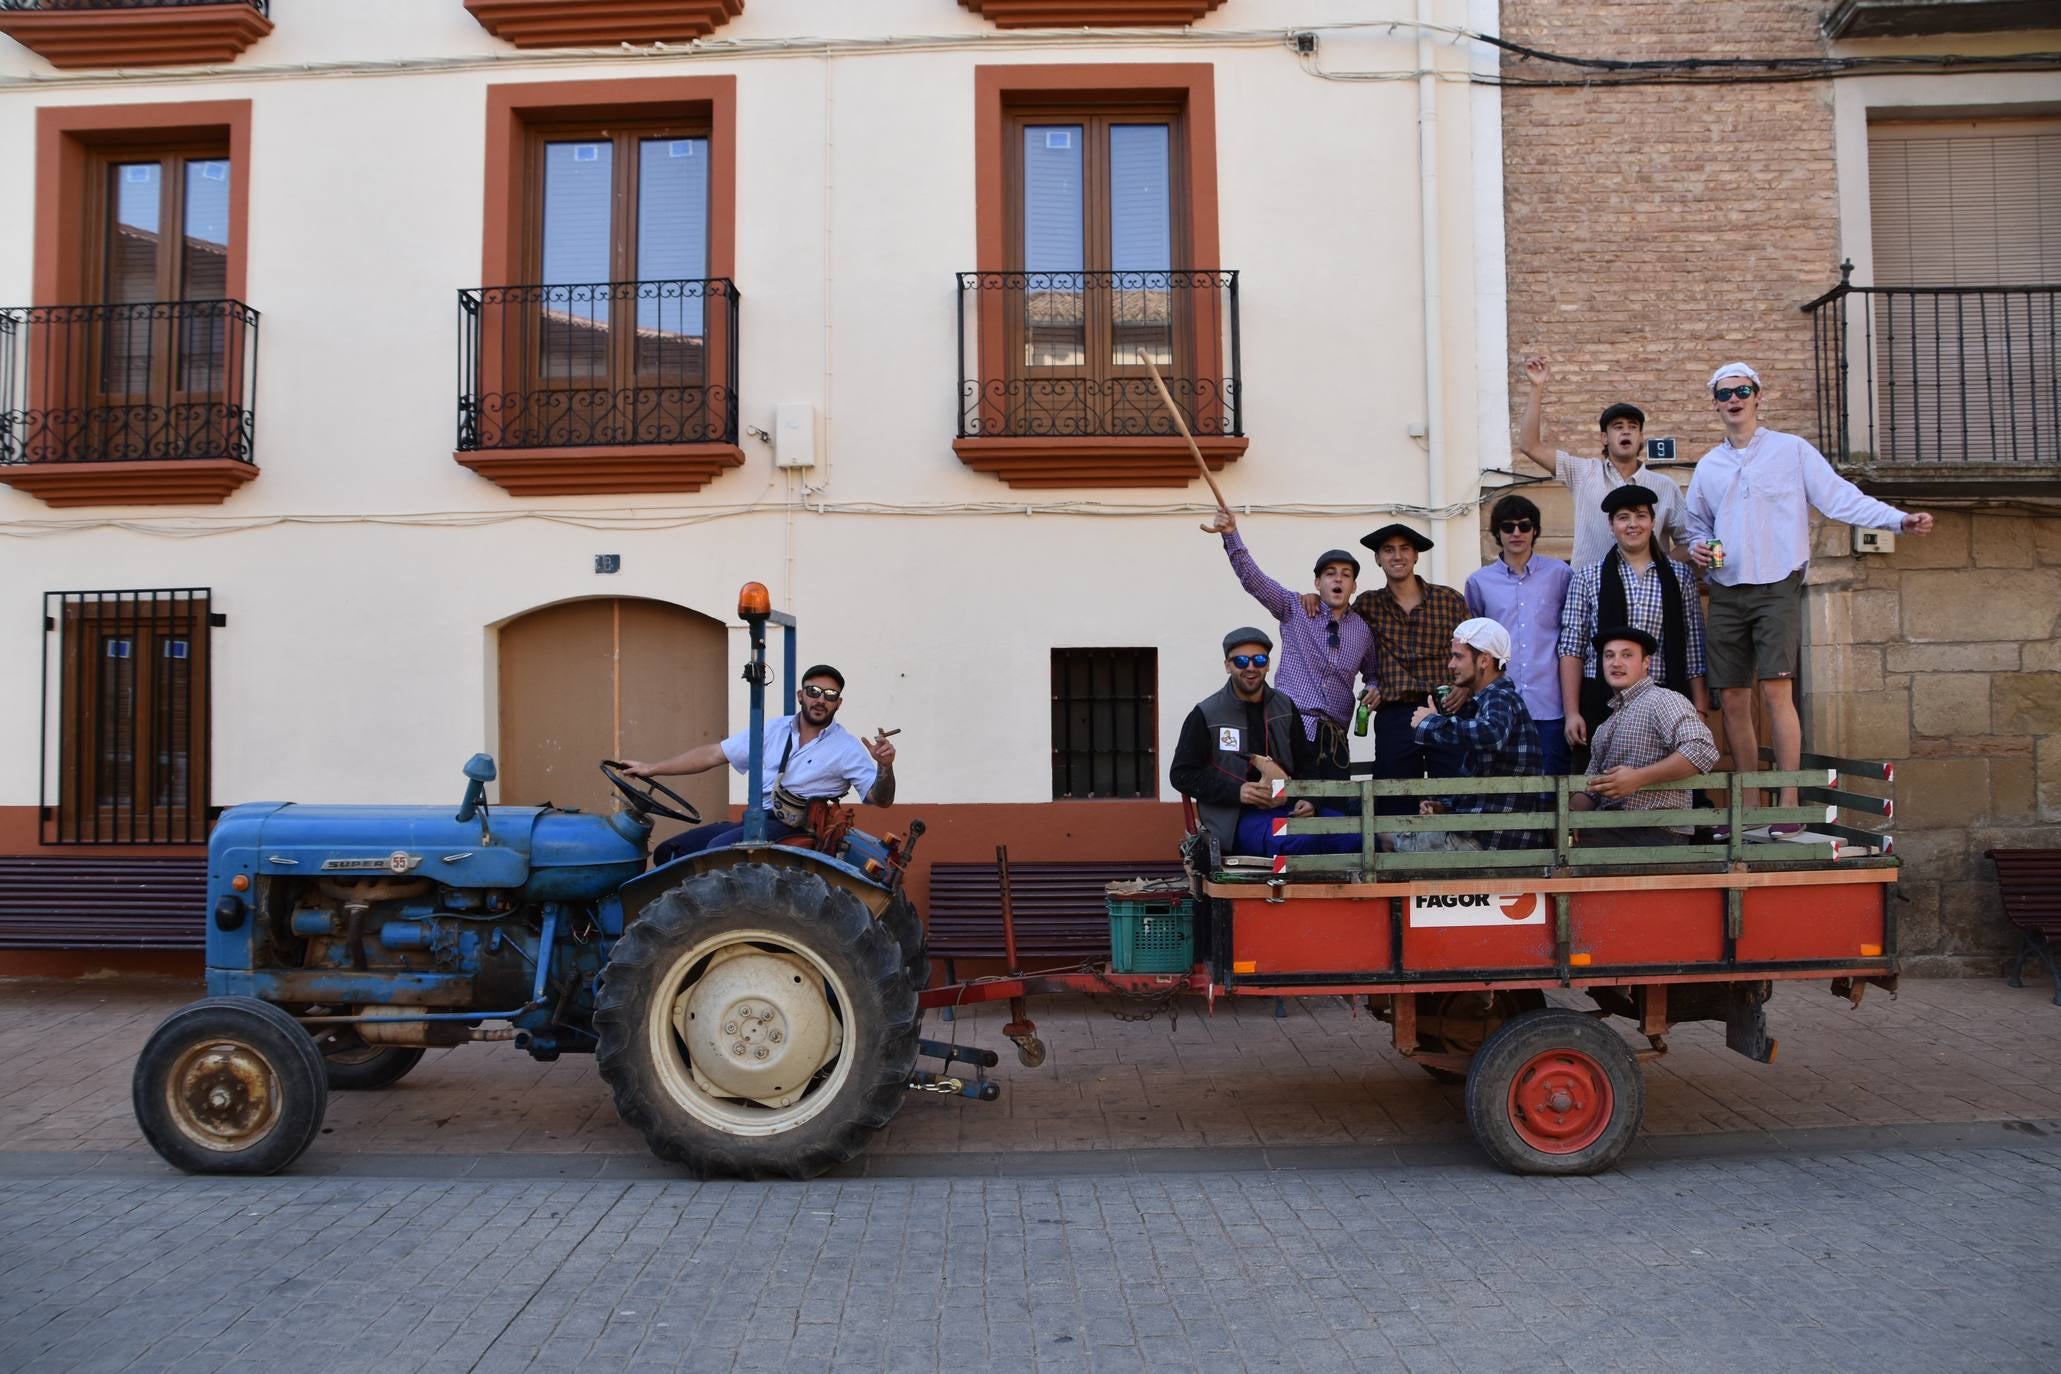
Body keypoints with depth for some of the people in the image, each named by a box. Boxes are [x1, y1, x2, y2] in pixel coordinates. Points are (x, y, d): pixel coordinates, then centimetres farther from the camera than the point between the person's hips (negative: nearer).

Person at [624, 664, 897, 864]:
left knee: (720, 848, -30)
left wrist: (885, 767, -29)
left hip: (797, 832, -6)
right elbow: (713, 754, 11)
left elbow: (880, 799, -7)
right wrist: (650, 769, 9)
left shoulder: (847, 748, -2)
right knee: (670, 852, -3)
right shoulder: (773, 731, 10)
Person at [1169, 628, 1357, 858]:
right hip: (1236, 817, -5)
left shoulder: (1285, 707, 15)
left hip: (1288, 807, 5)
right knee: (1300, 840, -36)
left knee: (1354, 835, -21)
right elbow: (1181, 774, -1)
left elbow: (1307, 762, 23)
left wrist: (1307, 799, 1)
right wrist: (1236, 792, -14)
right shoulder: (1206, 715, 0)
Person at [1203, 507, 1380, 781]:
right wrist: (1231, 534, -15)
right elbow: (1252, 578, -3)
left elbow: (1373, 674, 30)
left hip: (1334, 738, 3)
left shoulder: (1363, 630, 16)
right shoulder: (1295, 609, 7)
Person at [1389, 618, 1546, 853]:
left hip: (1495, 841, -10)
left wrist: (1431, 722, -24)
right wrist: (1445, 807, 6)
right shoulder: (1485, 701, 18)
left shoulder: (1500, 699, -14)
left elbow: (1491, 734, -40)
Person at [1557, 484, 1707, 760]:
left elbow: (1693, 647, 9)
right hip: (1602, 703, -1)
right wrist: (1572, 712, -5)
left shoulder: (1680, 576, 9)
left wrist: (1698, 710, 3)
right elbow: (1571, 648, 1)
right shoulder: (1587, 578, 5)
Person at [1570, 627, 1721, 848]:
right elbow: (1591, 790, 22)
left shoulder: (1662, 700, -4)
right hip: (1609, 828, 8)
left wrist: (1638, 778, -22)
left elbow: (1702, 750, -19)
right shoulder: (1605, 728, 24)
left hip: (1655, 831, -8)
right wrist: (1567, 813, 0)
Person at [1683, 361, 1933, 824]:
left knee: (1776, 691, -14)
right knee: (1733, 699, 2)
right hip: (1726, 595, 4)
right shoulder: (1708, 465, 15)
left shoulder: (1792, 450, 2)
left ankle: (1788, 804, -9)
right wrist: (1697, 546, 2)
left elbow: (1840, 498, -4)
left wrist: (1899, 519, -16)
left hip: (1777, 590, -4)